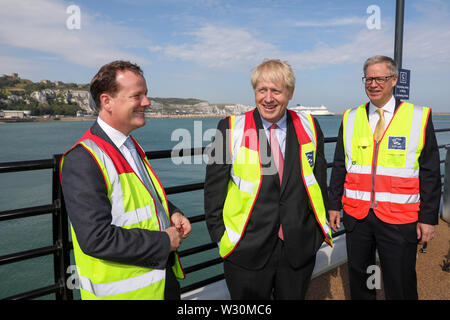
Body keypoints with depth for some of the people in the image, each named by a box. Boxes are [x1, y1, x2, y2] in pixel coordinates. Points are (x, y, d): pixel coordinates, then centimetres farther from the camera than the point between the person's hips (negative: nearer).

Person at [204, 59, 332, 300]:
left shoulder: (309, 128, 1)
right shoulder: (231, 128, -7)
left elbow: (319, 180, 10)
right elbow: (214, 189, -3)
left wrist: (320, 227, 7)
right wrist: (221, 237, -4)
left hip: (299, 250, 3)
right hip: (247, 252, -2)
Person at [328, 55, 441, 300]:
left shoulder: (419, 118, -2)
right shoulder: (350, 119, 5)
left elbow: (430, 173, -1)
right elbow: (339, 167, 9)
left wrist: (428, 217, -4)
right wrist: (334, 205, 7)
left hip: (399, 220, -2)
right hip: (356, 215, 3)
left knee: (400, 286, 7)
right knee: (358, 277, 17)